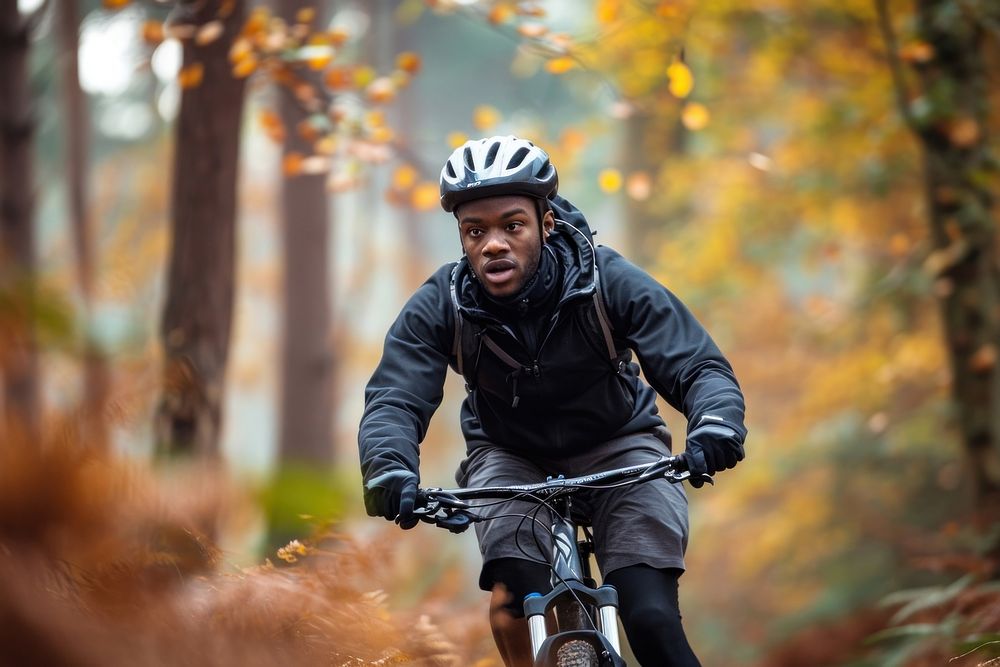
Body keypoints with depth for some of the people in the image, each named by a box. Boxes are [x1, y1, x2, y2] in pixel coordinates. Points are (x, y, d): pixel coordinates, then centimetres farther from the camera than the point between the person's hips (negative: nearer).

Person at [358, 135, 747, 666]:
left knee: (652, 619, -20)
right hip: (509, 456, 1)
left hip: (616, 448, -1)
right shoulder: (440, 307, -19)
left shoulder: (610, 282, -22)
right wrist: (390, 473, -48)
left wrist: (715, 428, -47)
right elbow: (393, 401, -25)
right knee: (515, 599, -26)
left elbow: (700, 368, -24)